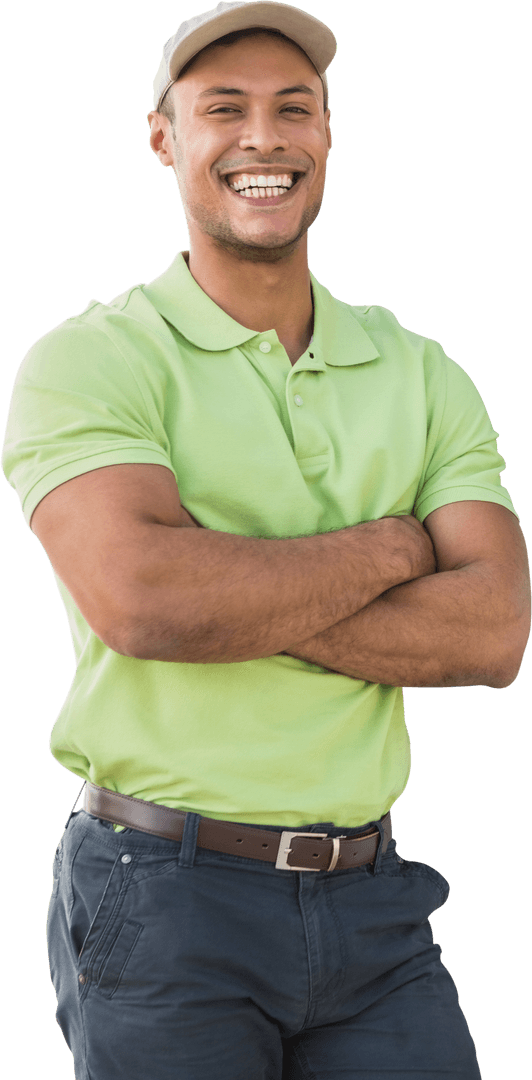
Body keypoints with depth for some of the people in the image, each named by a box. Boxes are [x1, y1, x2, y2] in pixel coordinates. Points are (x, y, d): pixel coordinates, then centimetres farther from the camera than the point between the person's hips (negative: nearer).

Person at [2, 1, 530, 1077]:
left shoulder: (423, 375, 9)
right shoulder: (89, 361, -5)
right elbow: (139, 598, -22)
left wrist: (232, 598, -15)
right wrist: (393, 547, -9)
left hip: (373, 904, 4)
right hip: (163, 904, -4)